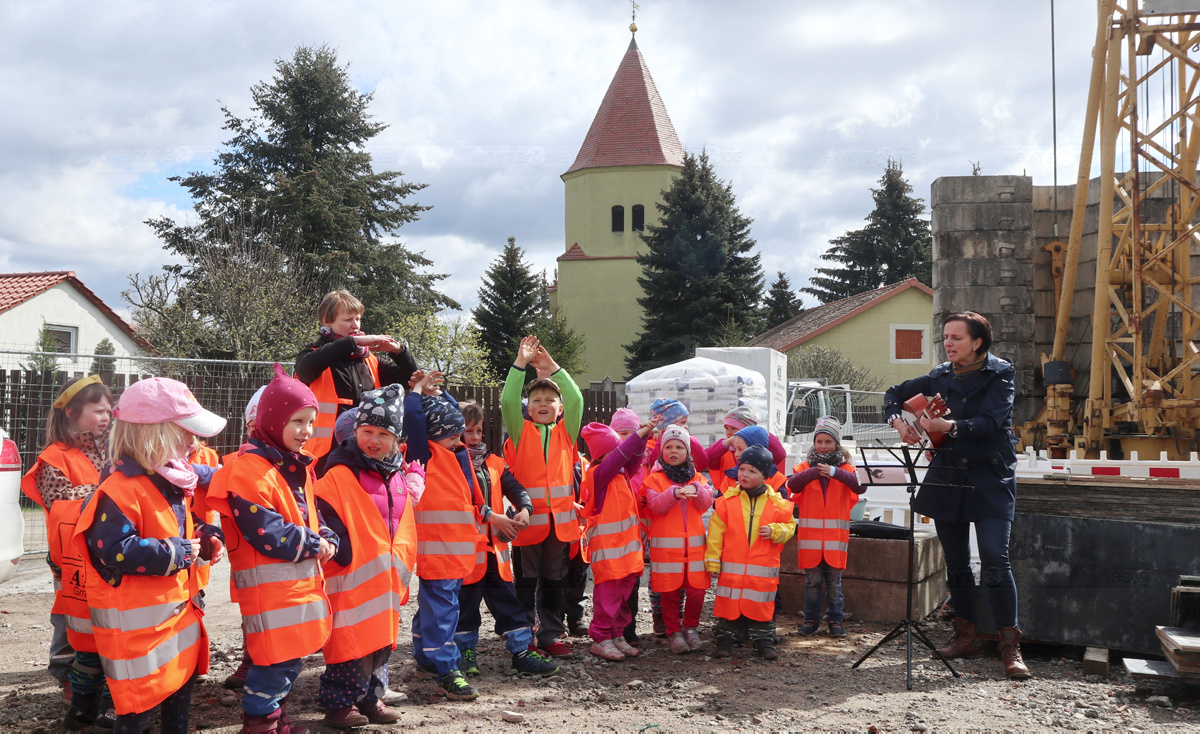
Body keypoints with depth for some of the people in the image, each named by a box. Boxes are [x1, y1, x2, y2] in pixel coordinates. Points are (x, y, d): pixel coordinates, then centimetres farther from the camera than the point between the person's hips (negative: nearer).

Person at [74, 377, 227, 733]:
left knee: (182, 684, 19)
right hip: (138, 622, -9)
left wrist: (207, 539, 3)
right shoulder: (120, 491, -22)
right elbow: (115, 551, -29)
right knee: (139, 703, -2)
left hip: (179, 608, 9)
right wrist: (177, 553, -23)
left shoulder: (175, 482, 9)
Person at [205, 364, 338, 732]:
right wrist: (313, 545, -13)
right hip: (269, 584, -9)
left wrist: (327, 540, -1)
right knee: (276, 659, -6)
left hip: (301, 579, 9)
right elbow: (266, 532, -22)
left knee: (291, 657, 16)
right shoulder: (249, 470, -16)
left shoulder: (297, 468, 14)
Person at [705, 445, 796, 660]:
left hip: (763, 569, 0)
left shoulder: (776, 503, 1)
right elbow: (716, 532, 0)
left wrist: (775, 531, -13)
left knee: (762, 606, 7)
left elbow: (789, 526, 9)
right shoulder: (727, 501, -1)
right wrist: (712, 560, -3)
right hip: (731, 567, 0)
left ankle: (764, 641, 19)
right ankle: (725, 639, 16)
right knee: (729, 603, 4)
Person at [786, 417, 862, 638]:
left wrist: (835, 472, -24)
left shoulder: (846, 468, 7)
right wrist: (815, 471, -25)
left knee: (834, 579, 4)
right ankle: (811, 619, 13)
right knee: (812, 579, 3)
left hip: (836, 534, 0)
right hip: (809, 534, 0)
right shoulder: (805, 467, 8)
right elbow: (793, 484, -13)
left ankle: (835, 619, 14)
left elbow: (859, 486, -13)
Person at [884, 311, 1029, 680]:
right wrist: (898, 420, 0)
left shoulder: (999, 376, -4)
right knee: (956, 563, 10)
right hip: (947, 479, 5)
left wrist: (949, 426, -30)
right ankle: (965, 636, 22)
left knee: (995, 561, -14)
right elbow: (894, 394, 19)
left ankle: (1010, 646, -9)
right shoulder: (940, 377, 9)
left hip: (990, 481, -5)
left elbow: (989, 422, -19)